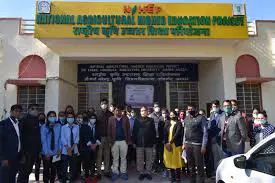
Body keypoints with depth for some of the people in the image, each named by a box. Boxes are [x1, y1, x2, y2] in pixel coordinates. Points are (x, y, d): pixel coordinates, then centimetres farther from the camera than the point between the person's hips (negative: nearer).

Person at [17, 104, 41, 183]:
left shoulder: (37, 121, 9)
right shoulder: (24, 121, -9)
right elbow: (21, 137, -14)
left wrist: (39, 151, 9)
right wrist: (22, 153, -18)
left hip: (34, 151, 6)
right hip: (26, 151, -6)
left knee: (28, 171, 16)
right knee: (23, 172, 0)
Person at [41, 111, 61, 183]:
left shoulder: (58, 126, -3)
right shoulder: (44, 127, -9)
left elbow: (60, 138, 2)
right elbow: (43, 141, -11)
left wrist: (59, 149, -4)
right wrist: (46, 153, -14)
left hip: (55, 152, 2)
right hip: (47, 153, -2)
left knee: (54, 169, 13)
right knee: (46, 169, 9)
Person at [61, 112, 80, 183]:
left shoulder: (77, 127, 2)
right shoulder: (63, 127, -1)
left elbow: (77, 138, -2)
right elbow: (63, 139, -7)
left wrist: (72, 148, -12)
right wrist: (68, 148, -15)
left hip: (74, 150, 2)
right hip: (65, 150, -1)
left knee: (74, 166, 10)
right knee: (64, 167, 6)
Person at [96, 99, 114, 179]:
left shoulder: (111, 114, 2)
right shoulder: (97, 114, -2)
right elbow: (95, 126, -3)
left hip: (108, 137, 2)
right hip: (100, 137, -2)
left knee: (107, 155, 10)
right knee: (99, 155, 3)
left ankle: (107, 171, 22)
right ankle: (98, 172, 14)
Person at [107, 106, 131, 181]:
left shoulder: (125, 118, 0)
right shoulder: (111, 119, 0)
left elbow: (128, 130, 1)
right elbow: (109, 131, 0)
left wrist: (128, 140, -3)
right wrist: (110, 140, -6)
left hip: (124, 141, 0)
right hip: (114, 141, 0)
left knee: (123, 158, 10)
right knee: (115, 158, 11)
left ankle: (123, 172, 22)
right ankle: (115, 172, 23)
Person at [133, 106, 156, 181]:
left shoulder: (151, 120, 3)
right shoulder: (137, 120, 3)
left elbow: (154, 132, 4)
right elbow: (134, 131, 4)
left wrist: (154, 142, 1)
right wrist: (134, 141, -1)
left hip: (149, 143, 0)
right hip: (139, 143, 0)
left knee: (149, 159, 9)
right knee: (140, 159, 7)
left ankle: (148, 172, 23)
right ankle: (141, 172, 21)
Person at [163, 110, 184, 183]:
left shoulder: (179, 123, -4)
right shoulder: (168, 123, 10)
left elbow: (177, 134, -14)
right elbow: (165, 133, 4)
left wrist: (170, 142, -18)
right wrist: (166, 143, -9)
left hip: (176, 144, -4)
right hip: (168, 144, 4)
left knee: (176, 161, 1)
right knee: (170, 161, 9)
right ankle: (173, 177, 21)